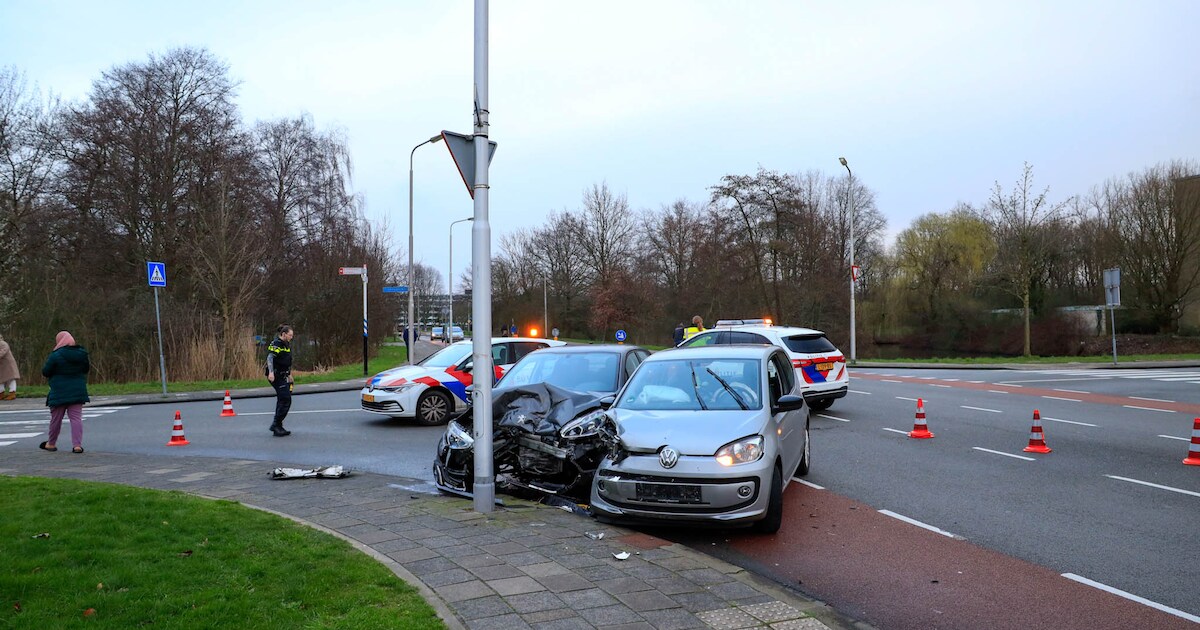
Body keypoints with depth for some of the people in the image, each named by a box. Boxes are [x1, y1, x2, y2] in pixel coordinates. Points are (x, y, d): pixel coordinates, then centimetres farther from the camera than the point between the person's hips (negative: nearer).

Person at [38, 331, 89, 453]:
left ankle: (51, 444, 27)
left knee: (56, 418, 12)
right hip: (78, 391, 3)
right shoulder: (82, 353, 1)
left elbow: (45, 372, -6)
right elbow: (87, 369, 13)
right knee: (76, 417, 2)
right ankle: (77, 445, -6)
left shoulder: (55, 356, -12)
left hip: (59, 392, -3)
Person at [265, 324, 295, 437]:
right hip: (276, 376, -10)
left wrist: (289, 375, 31)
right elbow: (270, 357, -25)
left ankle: (278, 427, 18)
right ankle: (276, 425, -9)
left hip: (282, 376, 10)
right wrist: (271, 372, -36)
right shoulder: (276, 344, -13)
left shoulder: (287, 344, 17)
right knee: (286, 400, -13)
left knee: (282, 401, 12)